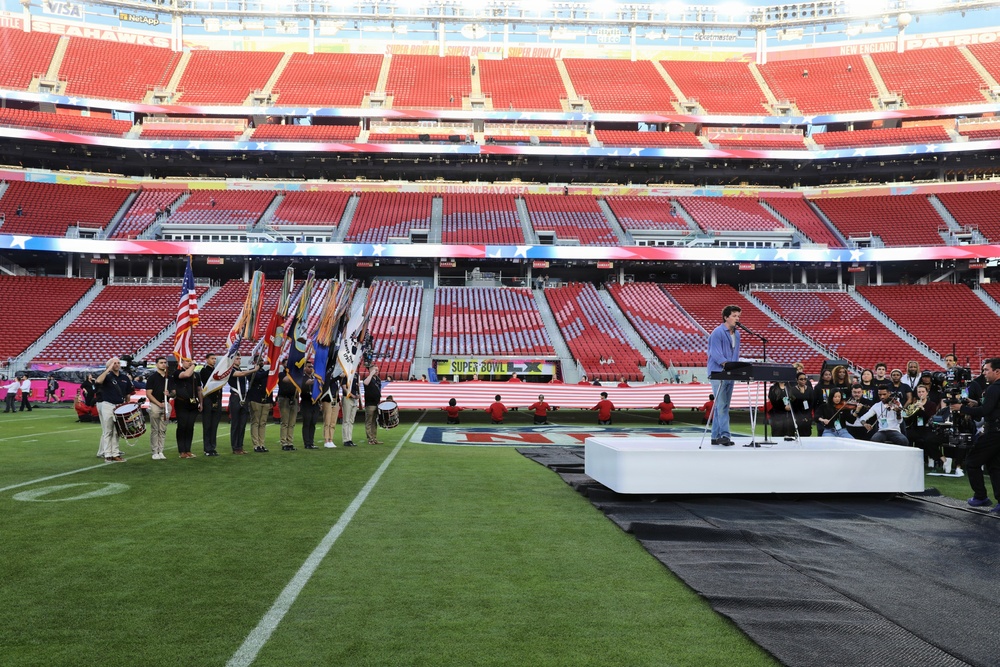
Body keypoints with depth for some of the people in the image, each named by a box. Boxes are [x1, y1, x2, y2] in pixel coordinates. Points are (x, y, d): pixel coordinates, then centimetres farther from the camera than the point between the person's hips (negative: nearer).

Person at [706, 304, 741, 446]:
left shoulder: (737, 334, 16)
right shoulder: (718, 332, -10)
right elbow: (716, 354, -18)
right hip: (718, 373, -8)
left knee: (722, 406, 9)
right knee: (722, 405, -12)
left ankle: (716, 436, 14)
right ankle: (725, 435, -14)